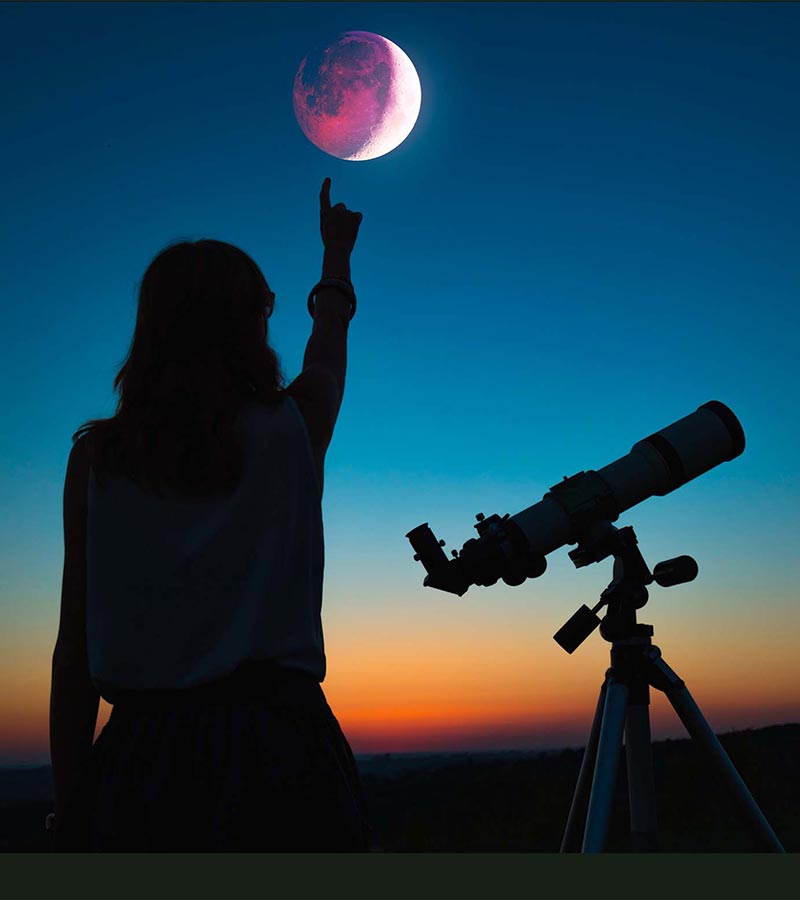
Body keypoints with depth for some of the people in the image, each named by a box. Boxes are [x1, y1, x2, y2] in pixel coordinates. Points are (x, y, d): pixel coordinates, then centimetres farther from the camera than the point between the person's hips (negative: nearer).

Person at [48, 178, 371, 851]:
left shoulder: (97, 455, 2)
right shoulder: (292, 427, 0)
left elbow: (74, 645, 2)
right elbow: (330, 342, 24)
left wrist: (69, 806, 10)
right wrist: (337, 253, 44)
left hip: (142, 753, 2)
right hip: (276, 743, -1)